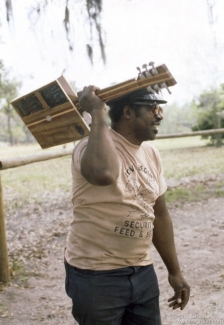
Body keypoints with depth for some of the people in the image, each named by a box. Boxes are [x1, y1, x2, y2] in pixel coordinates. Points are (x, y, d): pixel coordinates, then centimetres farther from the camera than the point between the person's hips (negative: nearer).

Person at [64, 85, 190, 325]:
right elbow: (103, 174, -43)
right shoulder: (94, 146, -18)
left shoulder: (151, 153, 5)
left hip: (142, 272, 7)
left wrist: (174, 271, 15)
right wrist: (98, 114, -30)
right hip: (96, 276, -6)